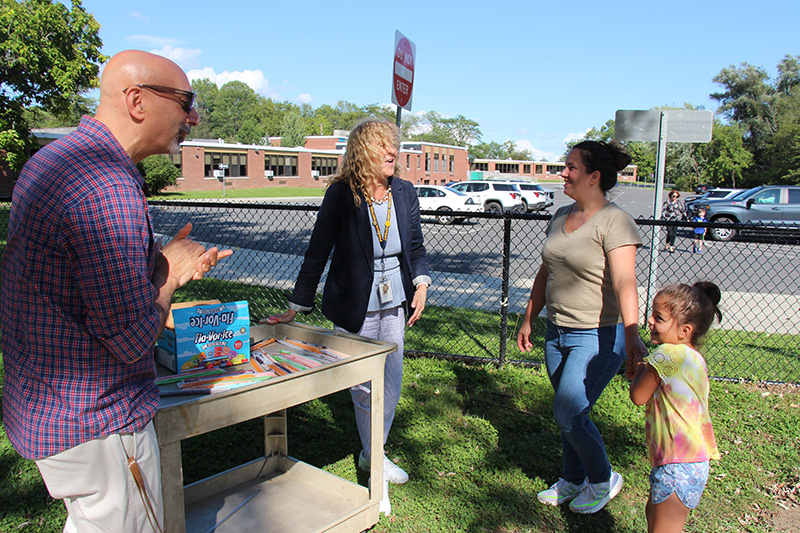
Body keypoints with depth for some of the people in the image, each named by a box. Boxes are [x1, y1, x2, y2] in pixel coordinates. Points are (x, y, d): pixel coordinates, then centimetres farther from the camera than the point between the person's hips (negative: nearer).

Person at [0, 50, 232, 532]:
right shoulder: (109, 192, -28)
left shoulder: (55, 159, 6)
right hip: (96, 426, -10)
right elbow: (132, 340, -25)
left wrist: (158, 261, 3)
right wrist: (169, 272, -8)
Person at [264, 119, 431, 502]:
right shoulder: (341, 194, -13)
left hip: (394, 302, 5)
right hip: (355, 305, -4)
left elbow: (416, 247, 11)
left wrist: (421, 285, -4)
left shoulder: (405, 192, -1)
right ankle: (372, 457, 28)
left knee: (392, 385, 13)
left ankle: (374, 453, 35)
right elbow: (317, 252, -9)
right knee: (365, 387, 5)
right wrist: (295, 309, -7)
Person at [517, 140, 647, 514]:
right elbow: (545, 274, 16)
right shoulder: (560, 217, 9)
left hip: (597, 337, -7)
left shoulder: (615, 222, -15)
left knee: (568, 414, -6)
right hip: (557, 332, 7)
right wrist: (528, 320, 19)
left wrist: (631, 335, -38)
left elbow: (624, 281, -26)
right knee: (567, 412, 15)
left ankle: (603, 480, 21)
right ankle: (573, 480, 36)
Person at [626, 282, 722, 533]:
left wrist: (639, 367, 3)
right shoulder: (695, 358, 10)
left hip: (678, 466, -10)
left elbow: (638, 396, -12)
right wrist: (641, 374, 7)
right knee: (653, 512, 26)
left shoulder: (668, 354, -20)